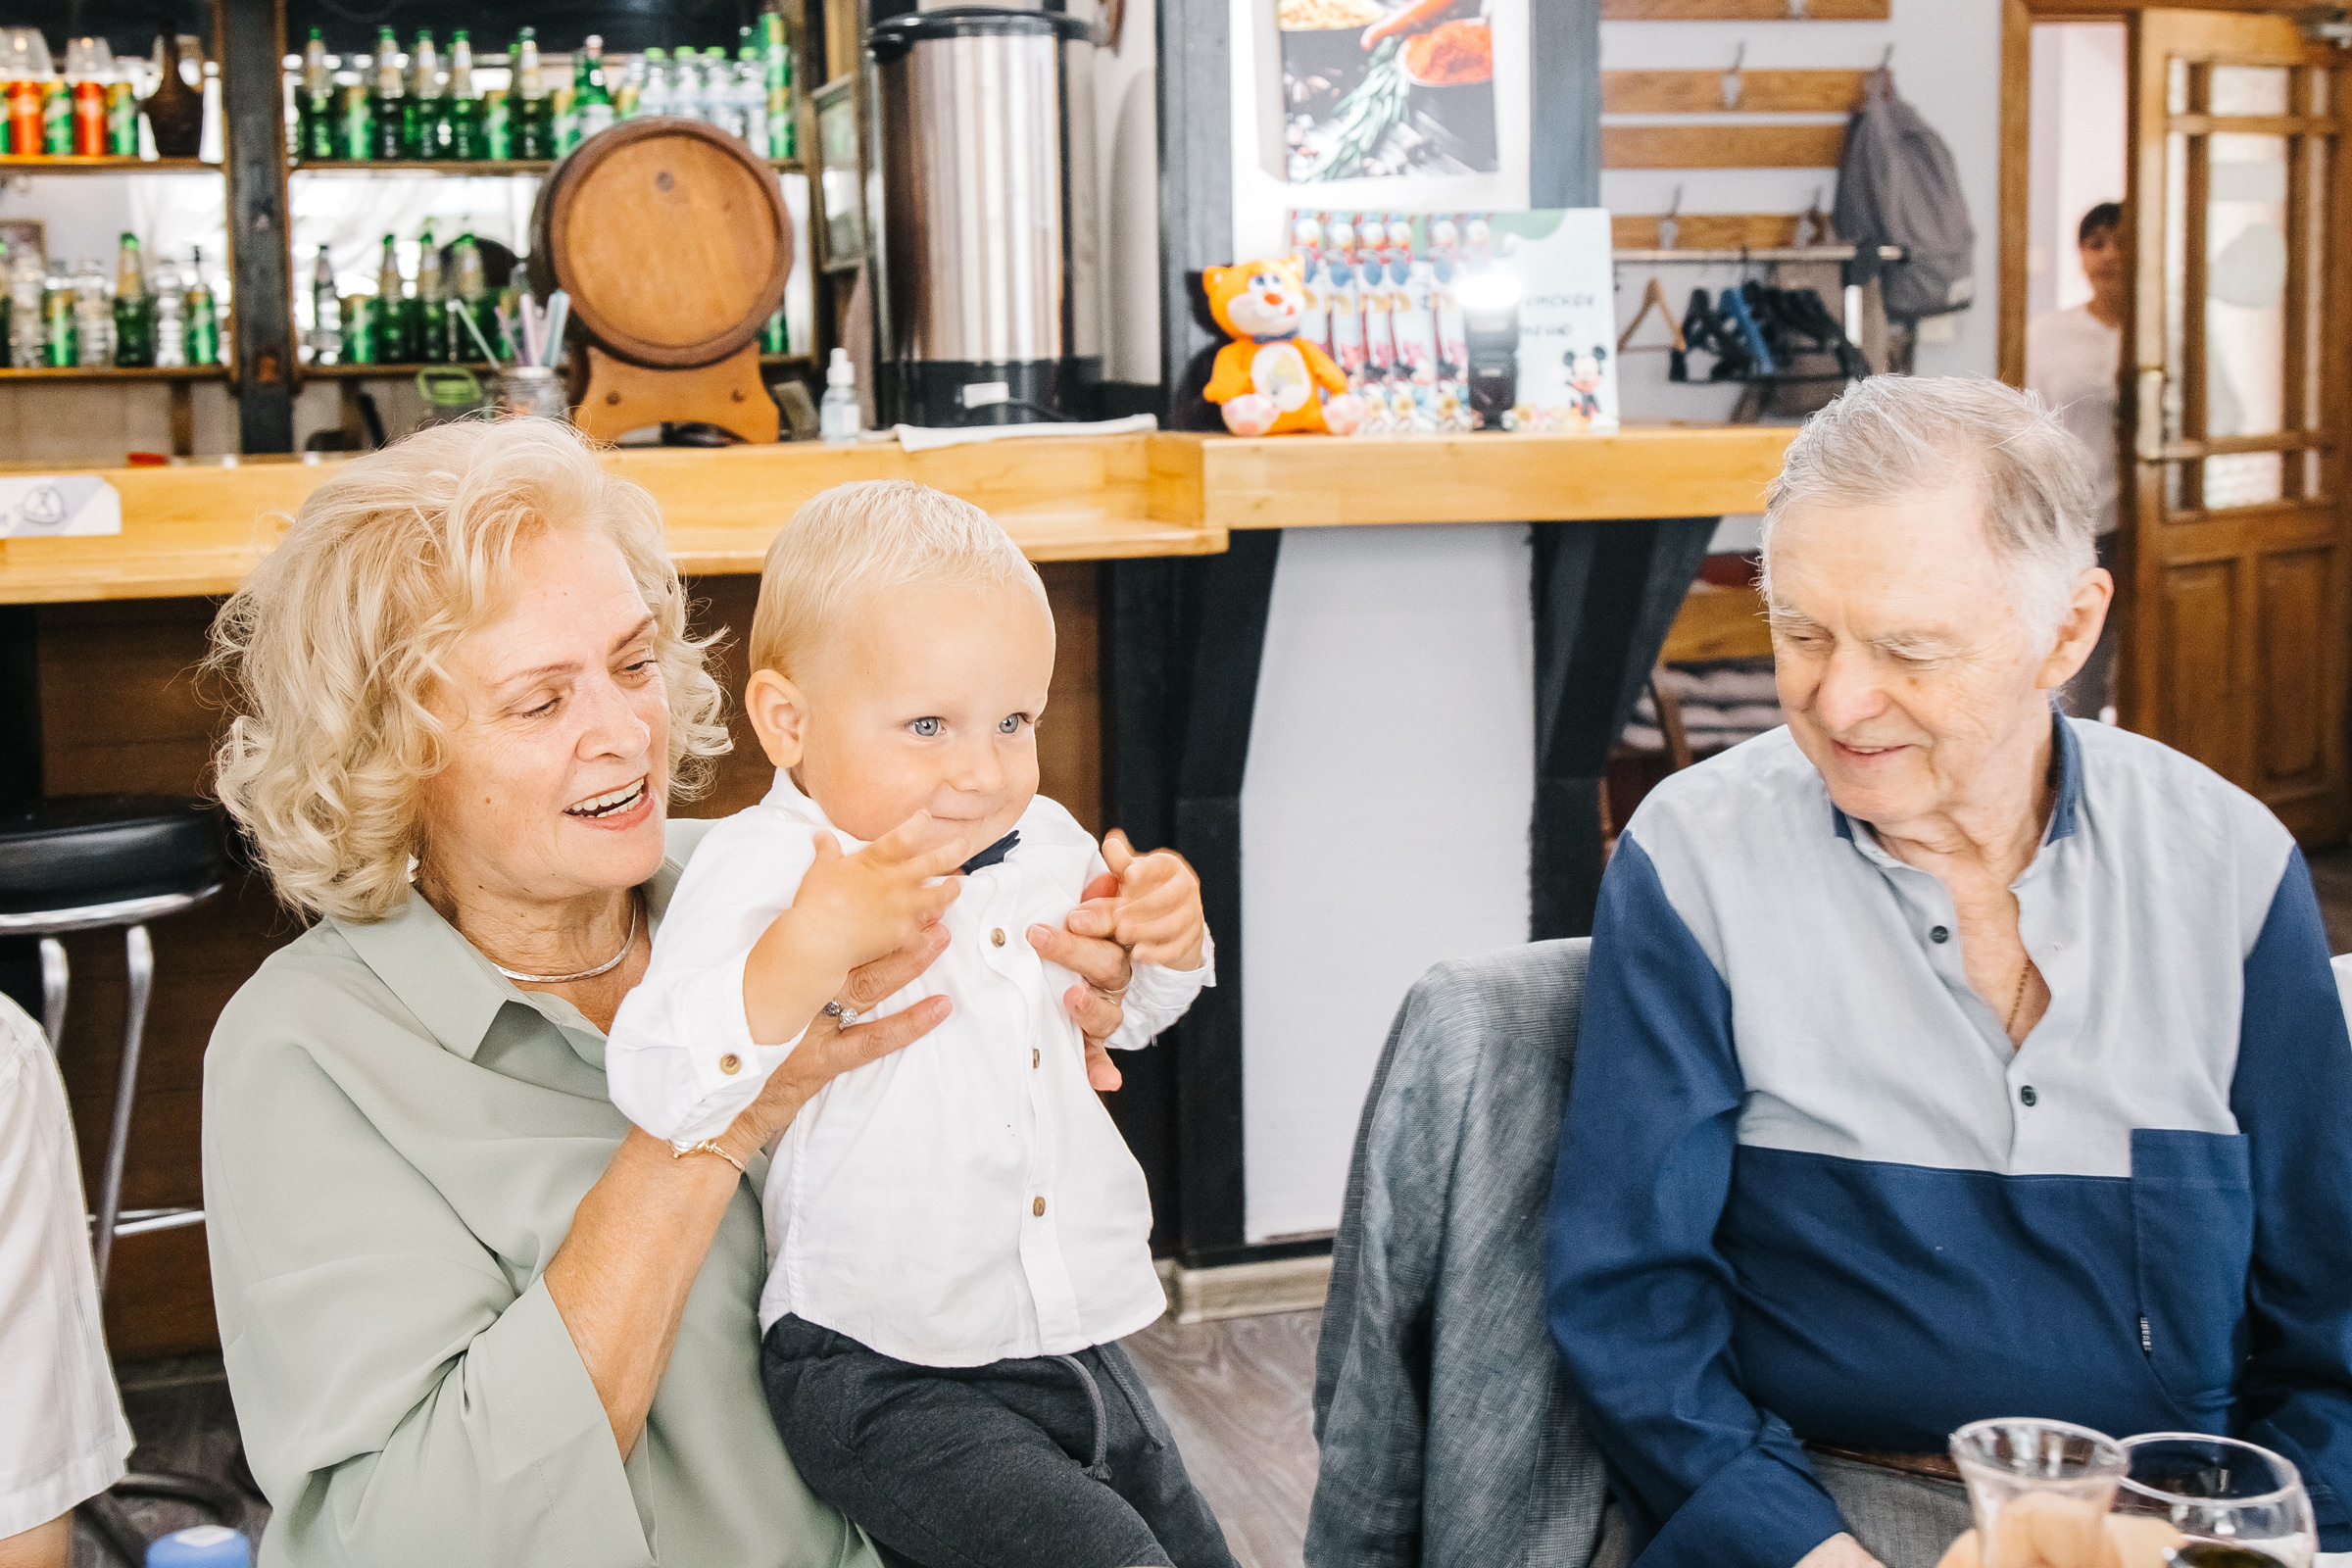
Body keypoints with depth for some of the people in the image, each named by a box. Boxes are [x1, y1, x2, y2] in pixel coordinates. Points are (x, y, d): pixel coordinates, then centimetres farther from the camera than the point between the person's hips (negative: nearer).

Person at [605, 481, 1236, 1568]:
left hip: (1082, 1345, 7)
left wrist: (1166, 937, 1)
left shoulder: (1045, 845, 4)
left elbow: (1126, 1010, 23)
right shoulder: (764, 871, -16)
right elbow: (660, 1091, -30)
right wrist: (812, 945, -40)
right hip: (887, 1386, -7)